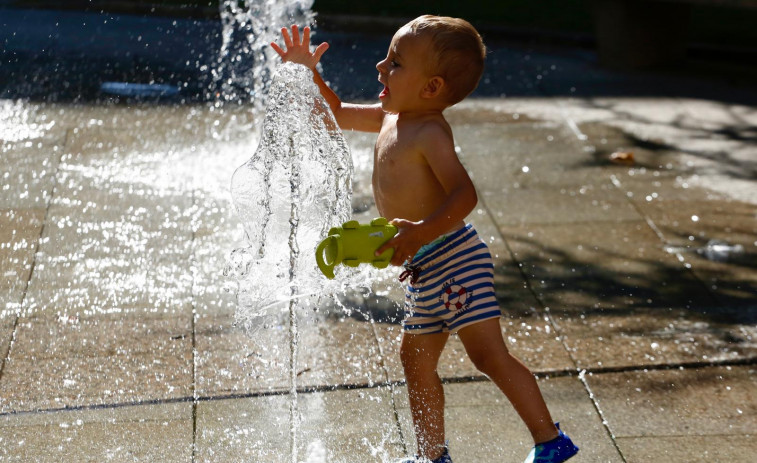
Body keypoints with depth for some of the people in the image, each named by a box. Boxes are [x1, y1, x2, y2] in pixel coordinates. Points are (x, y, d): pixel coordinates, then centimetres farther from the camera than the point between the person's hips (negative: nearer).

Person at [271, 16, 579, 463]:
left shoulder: (429, 133, -18)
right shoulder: (390, 118, 10)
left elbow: (465, 195, -29)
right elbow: (338, 114, 24)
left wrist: (422, 233, -41)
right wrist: (309, 74, 12)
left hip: (454, 257, -10)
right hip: (424, 267, 10)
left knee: (488, 353, -11)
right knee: (417, 359, 16)